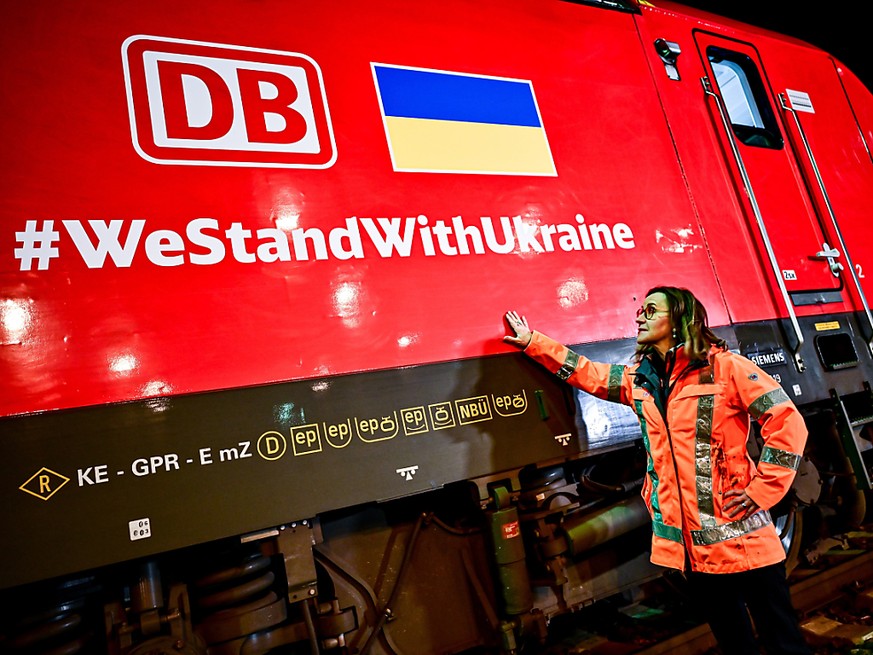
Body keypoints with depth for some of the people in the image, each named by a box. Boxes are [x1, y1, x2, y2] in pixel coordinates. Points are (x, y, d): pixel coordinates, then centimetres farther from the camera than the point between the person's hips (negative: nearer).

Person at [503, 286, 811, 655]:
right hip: (688, 544, 5)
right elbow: (586, 373, 18)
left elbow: (787, 422, -11)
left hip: (740, 536, -5)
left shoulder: (723, 367, -9)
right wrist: (532, 341, 20)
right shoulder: (638, 379, 8)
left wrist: (761, 492, -13)